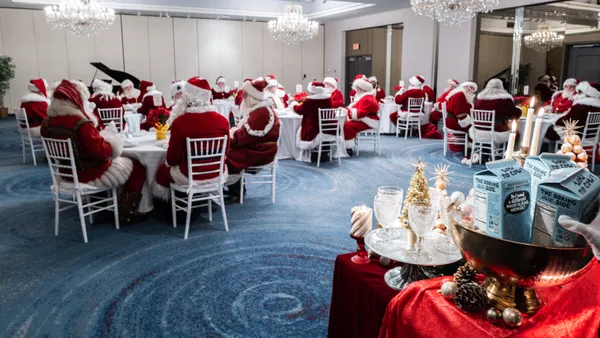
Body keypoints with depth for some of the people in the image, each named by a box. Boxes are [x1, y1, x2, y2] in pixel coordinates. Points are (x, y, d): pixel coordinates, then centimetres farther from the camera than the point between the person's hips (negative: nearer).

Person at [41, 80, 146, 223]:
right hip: (88, 174, -8)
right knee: (137, 168, 9)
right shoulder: (81, 123, -27)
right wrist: (111, 144, -5)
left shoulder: (47, 122, -3)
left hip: (67, 173, 8)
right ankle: (126, 214, 15)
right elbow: (100, 152, -26)